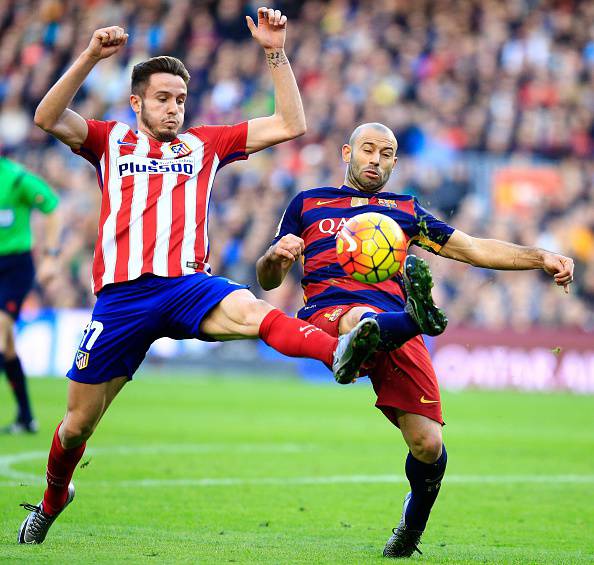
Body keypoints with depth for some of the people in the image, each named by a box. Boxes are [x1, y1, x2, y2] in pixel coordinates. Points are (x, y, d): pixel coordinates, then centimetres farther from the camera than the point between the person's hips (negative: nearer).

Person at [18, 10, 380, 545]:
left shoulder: (205, 144, 18)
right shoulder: (111, 141, 14)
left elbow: (290, 124, 12)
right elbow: (49, 118, -4)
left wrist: (276, 53, 2)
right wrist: (91, 57, -15)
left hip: (188, 286, 0)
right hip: (122, 295, 0)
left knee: (249, 310, -35)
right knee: (78, 423, 7)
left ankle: (337, 352, -64)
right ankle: (52, 500, 36)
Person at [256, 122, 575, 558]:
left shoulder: (405, 211, 30)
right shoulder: (308, 204, 28)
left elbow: (474, 250, 26)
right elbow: (268, 280, 26)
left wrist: (541, 258, 13)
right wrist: (276, 256, 1)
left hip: (395, 320, 2)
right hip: (328, 312, -2)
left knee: (428, 444, -14)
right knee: (360, 319, -43)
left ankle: (413, 525, 14)